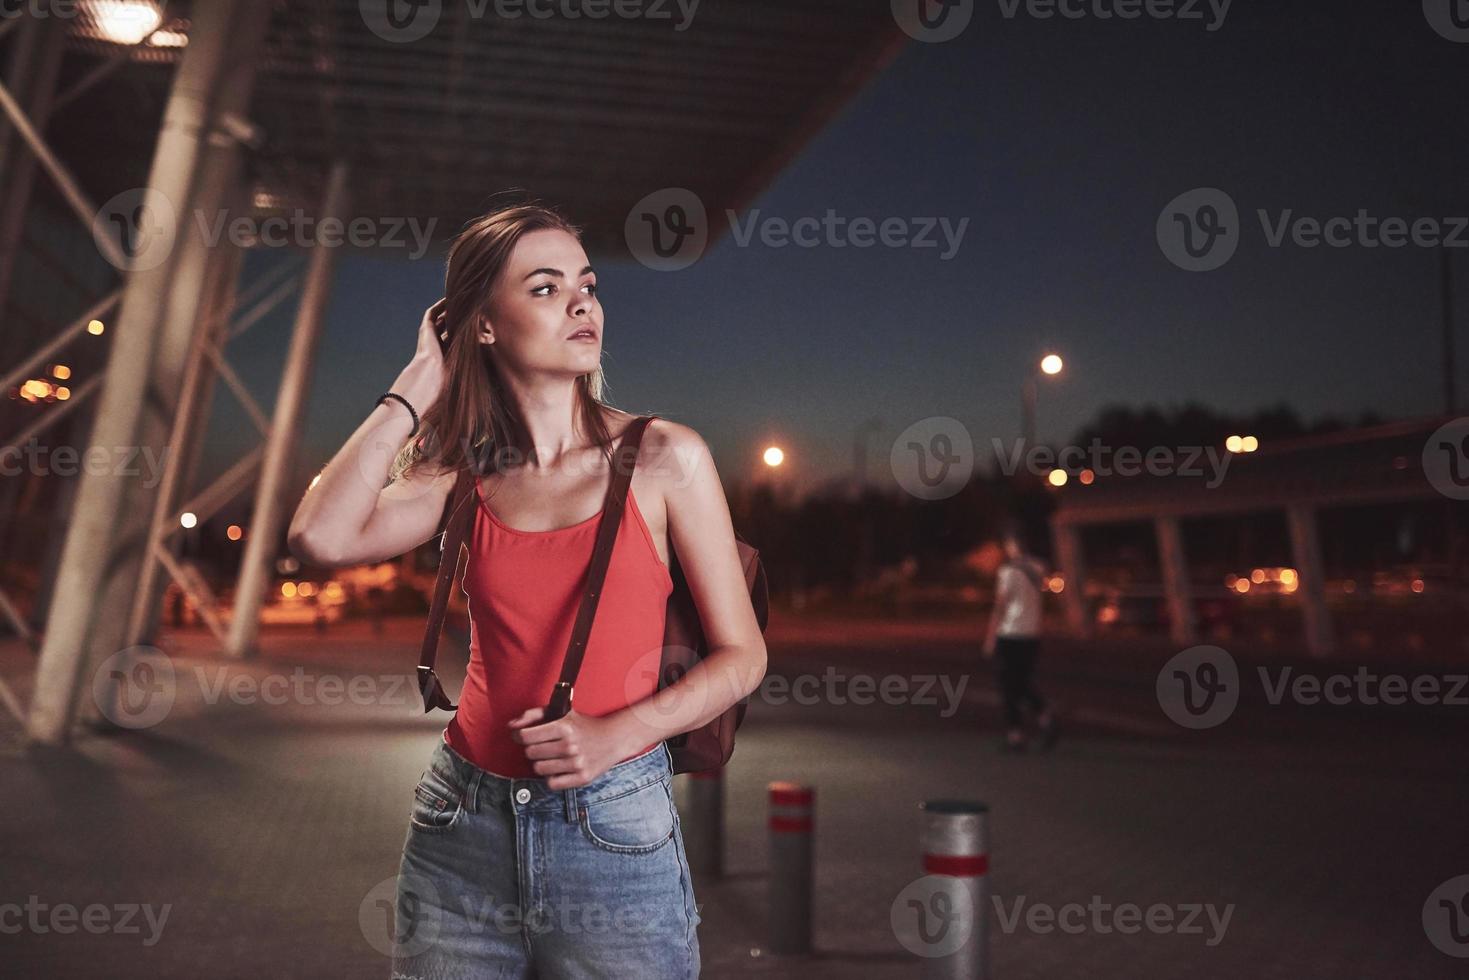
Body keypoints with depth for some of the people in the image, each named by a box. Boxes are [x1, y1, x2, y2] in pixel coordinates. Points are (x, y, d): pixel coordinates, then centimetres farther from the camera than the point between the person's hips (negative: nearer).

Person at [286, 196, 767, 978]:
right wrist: (421, 382, -7)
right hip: (462, 823, 3)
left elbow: (741, 655, -2)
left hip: (613, 828, -2)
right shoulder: (465, 478, 3)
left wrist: (617, 733, -17)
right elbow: (319, 537, -15)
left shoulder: (663, 458, -5)